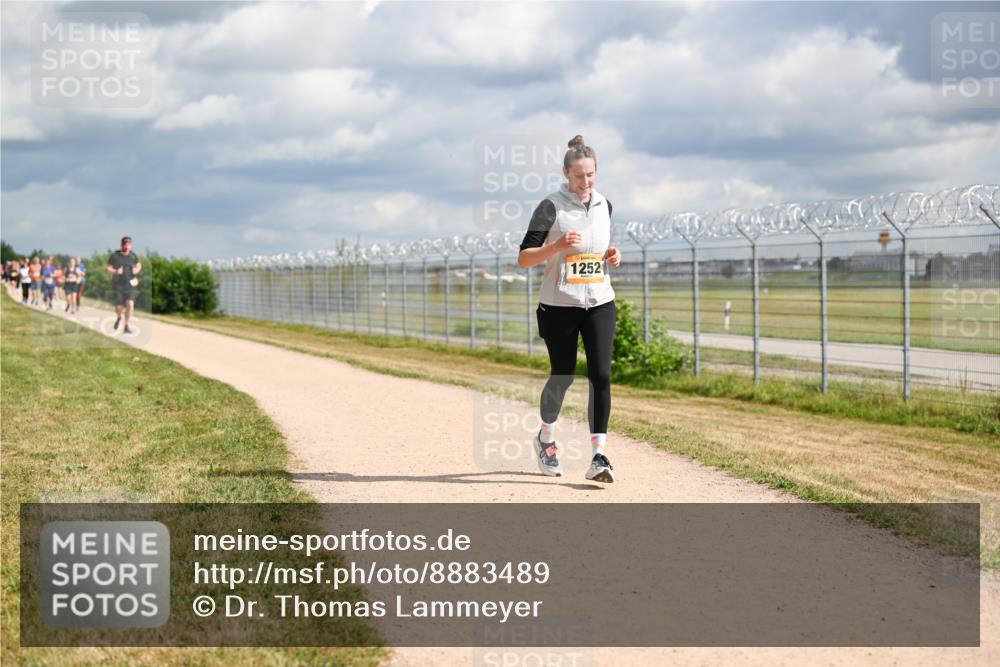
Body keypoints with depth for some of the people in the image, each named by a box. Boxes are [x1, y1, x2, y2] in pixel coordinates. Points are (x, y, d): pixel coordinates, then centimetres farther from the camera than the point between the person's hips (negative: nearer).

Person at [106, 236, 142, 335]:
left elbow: (138, 265, 19)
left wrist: (137, 269, -3)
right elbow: (108, 268, 2)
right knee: (119, 307, 1)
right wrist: (115, 271, -18)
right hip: (118, 285, -1)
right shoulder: (115, 256, -5)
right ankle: (118, 317, 39)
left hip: (130, 284, 1)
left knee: (130, 303, -16)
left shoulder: (133, 256, 1)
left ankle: (127, 326, -5)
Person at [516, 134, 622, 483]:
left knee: (601, 375, -9)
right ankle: (546, 438, 34)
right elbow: (523, 259, -11)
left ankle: (598, 456, -10)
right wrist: (557, 245, -26)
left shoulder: (604, 205, 9)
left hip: (600, 303, 4)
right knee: (563, 375, 6)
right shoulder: (551, 207, -8)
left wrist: (611, 256, 2)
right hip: (559, 305, -4)